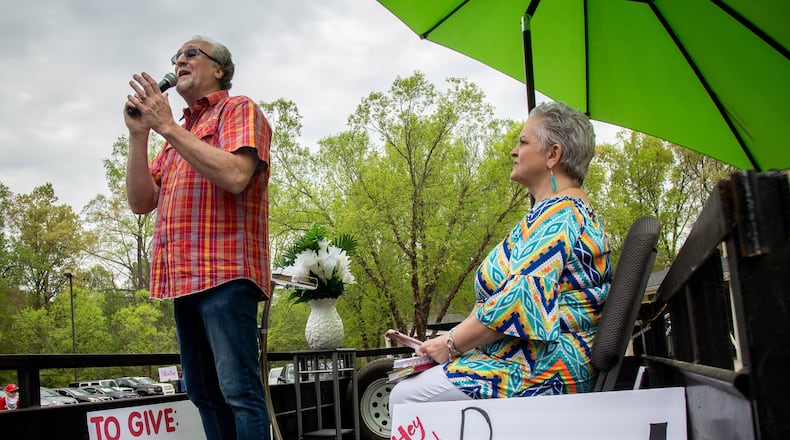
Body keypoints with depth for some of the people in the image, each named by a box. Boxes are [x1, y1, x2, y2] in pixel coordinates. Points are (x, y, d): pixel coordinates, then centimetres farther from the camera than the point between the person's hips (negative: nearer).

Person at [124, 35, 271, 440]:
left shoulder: (239, 110, 3)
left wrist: (166, 125, -11)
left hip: (224, 271, -8)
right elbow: (141, 202, 16)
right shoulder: (179, 134, 25)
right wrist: (138, 134, 4)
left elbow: (235, 175, -17)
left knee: (239, 390, -10)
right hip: (184, 277, 8)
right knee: (203, 391, 12)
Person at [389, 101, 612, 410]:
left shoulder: (558, 213, -15)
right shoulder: (575, 209, 20)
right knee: (409, 385, 14)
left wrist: (452, 343, -13)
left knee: (405, 397, -12)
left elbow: (521, 301, -26)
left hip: (542, 370, -11)